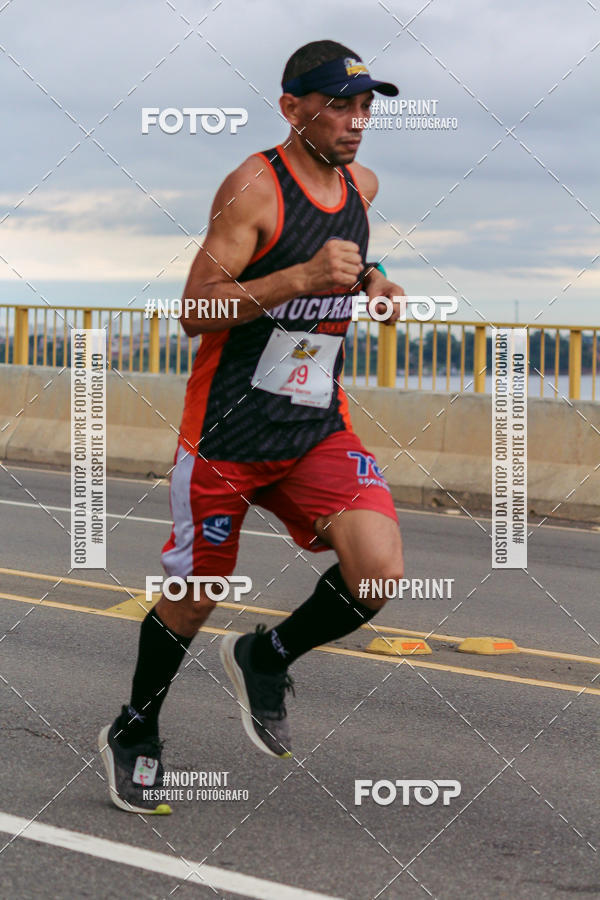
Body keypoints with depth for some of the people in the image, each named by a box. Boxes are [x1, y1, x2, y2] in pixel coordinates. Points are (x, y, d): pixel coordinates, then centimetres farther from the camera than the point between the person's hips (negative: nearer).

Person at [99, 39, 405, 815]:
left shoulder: (360, 186, 6)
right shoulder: (254, 186, -15)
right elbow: (196, 310, -21)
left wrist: (369, 283, 9)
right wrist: (303, 277, -32)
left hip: (318, 427, 5)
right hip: (228, 429, -5)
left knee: (379, 572, -15)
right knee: (194, 597, 7)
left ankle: (264, 660, 12)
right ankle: (133, 733, 33)